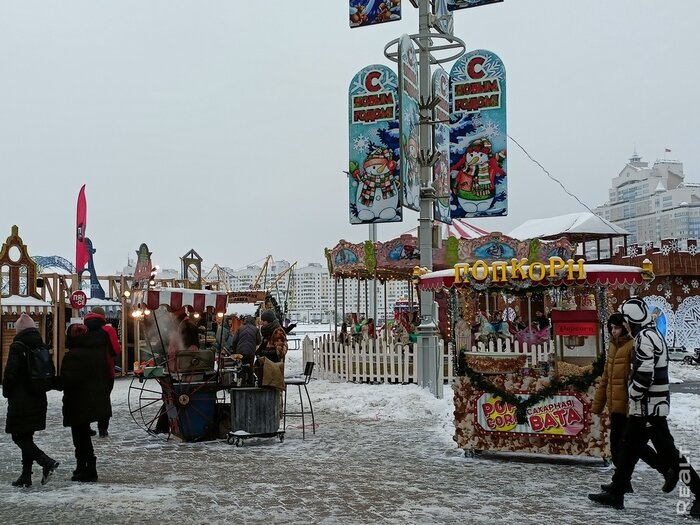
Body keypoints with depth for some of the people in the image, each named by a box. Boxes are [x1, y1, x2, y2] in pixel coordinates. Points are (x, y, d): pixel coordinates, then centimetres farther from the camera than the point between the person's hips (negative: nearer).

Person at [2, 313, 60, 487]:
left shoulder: (18, 347, -12)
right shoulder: (41, 347, 8)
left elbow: (10, 373, -15)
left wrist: (7, 392, 0)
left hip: (21, 401, -7)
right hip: (38, 400, 7)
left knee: (19, 437, -1)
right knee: (27, 437, 14)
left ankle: (47, 462, -14)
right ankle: (26, 476, 15)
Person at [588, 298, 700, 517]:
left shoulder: (645, 337, -18)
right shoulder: (652, 335, 13)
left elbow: (644, 376, -25)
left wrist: (633, 394, -9)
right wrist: (635, 398, 17)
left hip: (649, 407, -10)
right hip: (647, 407, 10)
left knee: (667, 451, -6)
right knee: (628, 449, 14)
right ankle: (615, 494, 21)